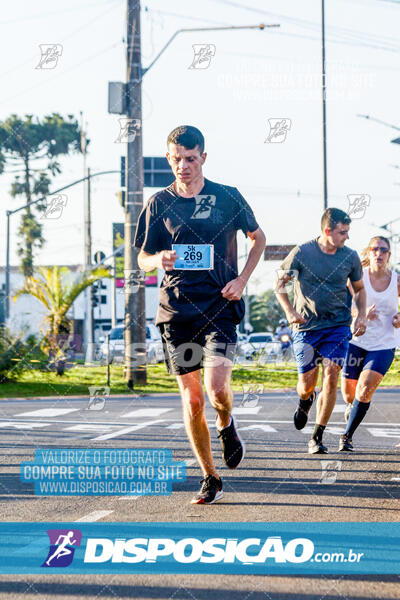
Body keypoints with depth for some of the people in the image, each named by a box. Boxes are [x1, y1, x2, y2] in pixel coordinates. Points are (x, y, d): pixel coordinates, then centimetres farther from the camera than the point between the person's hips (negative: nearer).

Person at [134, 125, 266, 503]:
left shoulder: (226, 198, 1)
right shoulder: (159, 203, 5)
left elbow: (258, 238, 15)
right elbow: (143, 259, 11)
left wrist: (242, 279, 1)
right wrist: (159, 260, -13)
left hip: (220, 306, -2)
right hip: (176, 309, 2)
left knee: (216, 389, -19)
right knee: (191, 399, 2)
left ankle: (226, 426, 18)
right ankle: (209, 479, 16)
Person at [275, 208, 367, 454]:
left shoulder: (350, 257, 1)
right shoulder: (302, 253, -7)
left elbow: (359, 288, 17)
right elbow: (280, 282, 4)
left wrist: (362, 315, 2)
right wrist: (289, 311, -9)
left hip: (338, 326, 1)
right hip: (306, 327, -1)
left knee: (331, 376, -13)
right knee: (307, 384, 0)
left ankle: (317, 437, -4)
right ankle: (305, 402, 40)